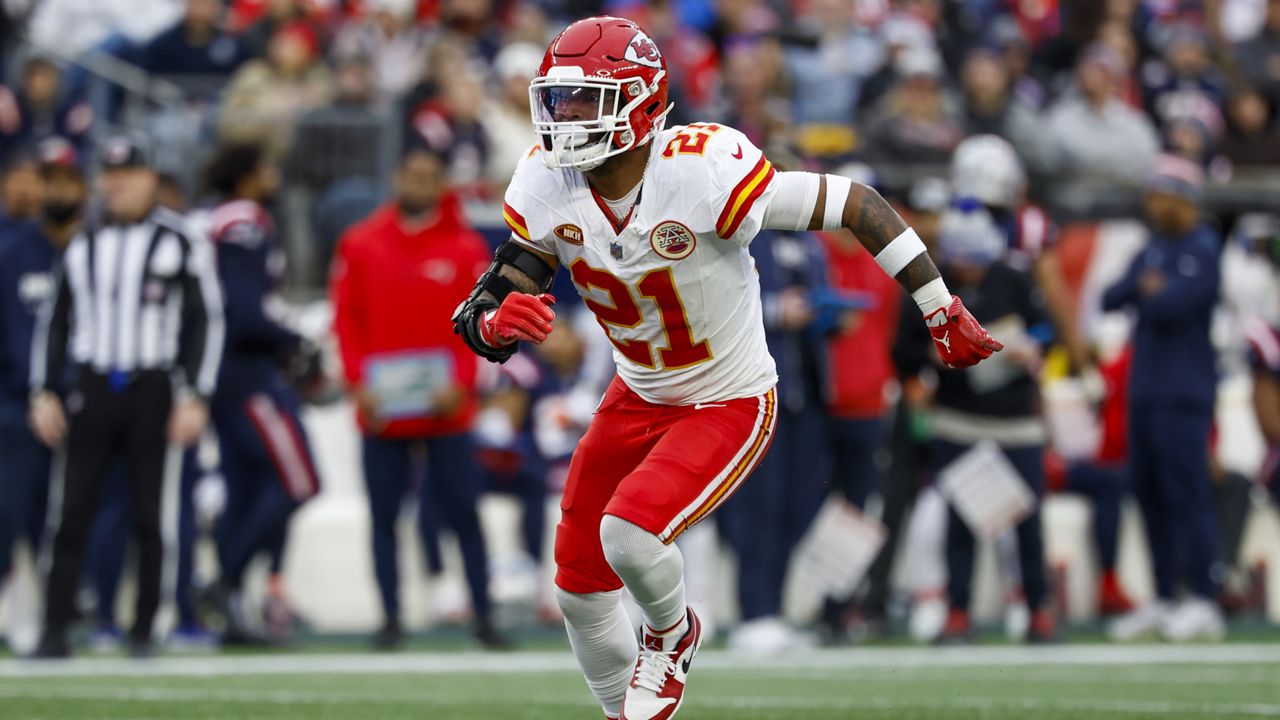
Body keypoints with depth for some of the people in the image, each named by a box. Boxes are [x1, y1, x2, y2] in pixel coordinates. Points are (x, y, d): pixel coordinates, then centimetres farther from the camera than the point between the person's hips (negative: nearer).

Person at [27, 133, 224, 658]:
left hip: (153, 392, -3)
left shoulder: (181, 242, -1)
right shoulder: (84, 246, 12)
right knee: (74, 512, -3)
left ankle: (143, 632, 8)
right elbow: (56, 321, 15)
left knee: (148, 516, 0)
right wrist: (44, 393, 6)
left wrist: (195, 398, -9)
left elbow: (207, 321, -2)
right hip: (93, 392, 3)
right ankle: (56, 630, -3)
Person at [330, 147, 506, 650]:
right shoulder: (362, 245, 5)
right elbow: (347, 320, 4)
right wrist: (359, 383, -7)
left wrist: (460, 384, -12)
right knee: (384, 515, 4)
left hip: (445, 407, -1)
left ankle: (484, 616, 4)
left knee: (463, 512, 0)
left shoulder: (466, 248, 2)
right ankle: (391, 618, 11)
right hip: (382, 410, 1)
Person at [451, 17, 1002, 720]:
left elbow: (853, 205, -23)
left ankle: (672, 634, 8)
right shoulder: (545, 186, -15)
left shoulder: (704, 173, -31)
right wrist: (497, 322, -40)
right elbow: (479, 317, -14)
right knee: (578, 580, 11)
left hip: (730, 406, -6)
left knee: (630, 531, -26)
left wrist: (941, 311, -17)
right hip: (638, 398, 6)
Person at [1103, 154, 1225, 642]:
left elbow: (1171, 306, -20)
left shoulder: (1204, 250, -10)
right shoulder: (1154, 249, 16)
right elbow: (1111, 299, 12)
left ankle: (1203, 602, -9)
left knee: (1186, 492, -10)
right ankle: (1164, 600, 15)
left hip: (1184, 394, -9)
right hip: (1145, 390, 9)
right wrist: (1145, 290, -5)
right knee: (1149, 492, 9)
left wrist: (1150, 292, 0)